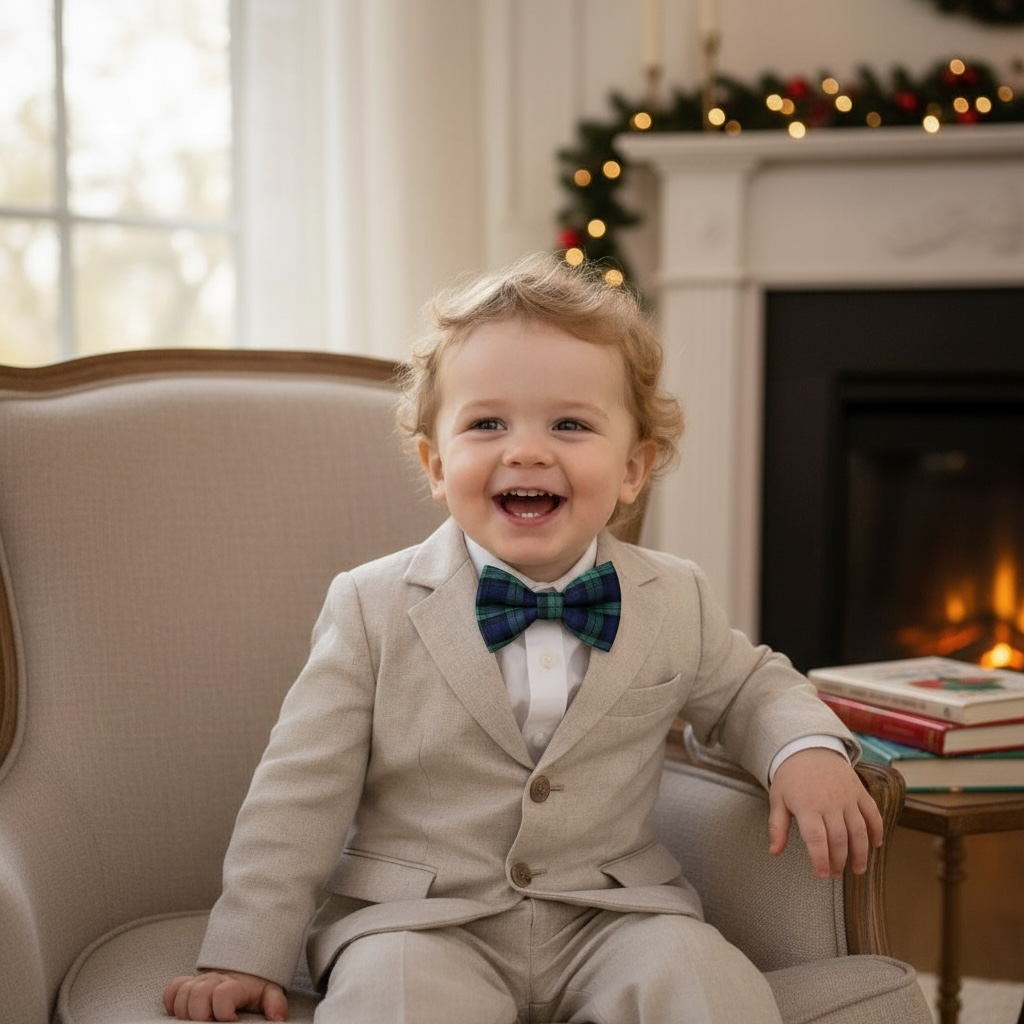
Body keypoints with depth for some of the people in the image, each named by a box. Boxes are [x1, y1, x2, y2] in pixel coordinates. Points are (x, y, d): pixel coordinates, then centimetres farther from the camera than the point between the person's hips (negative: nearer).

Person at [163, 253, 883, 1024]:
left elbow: (748, 687, 21)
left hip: (611, 919, 3)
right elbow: (303, 790, -3)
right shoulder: (374, 608, -5)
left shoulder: (677, 602, 2)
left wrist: (808, 747, -1)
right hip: (414, 920, -2)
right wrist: (246, 955, -6)